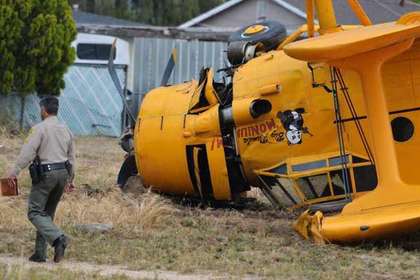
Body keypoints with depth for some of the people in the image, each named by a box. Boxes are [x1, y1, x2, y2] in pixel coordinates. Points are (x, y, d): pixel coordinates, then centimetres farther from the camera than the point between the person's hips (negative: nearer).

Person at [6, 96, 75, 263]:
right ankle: (40, 253, 12)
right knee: (48, 213, 14)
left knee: (35, 212, -5)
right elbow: (71, 157, 19)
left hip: (45, 173, -7)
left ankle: (57, 238, -28)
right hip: (63, 173, 7)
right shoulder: (65, 130, 13)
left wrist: (14, 172, -15)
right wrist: (70, 178, 29)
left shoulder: (40, 128, -9)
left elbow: (28, 152, -17)